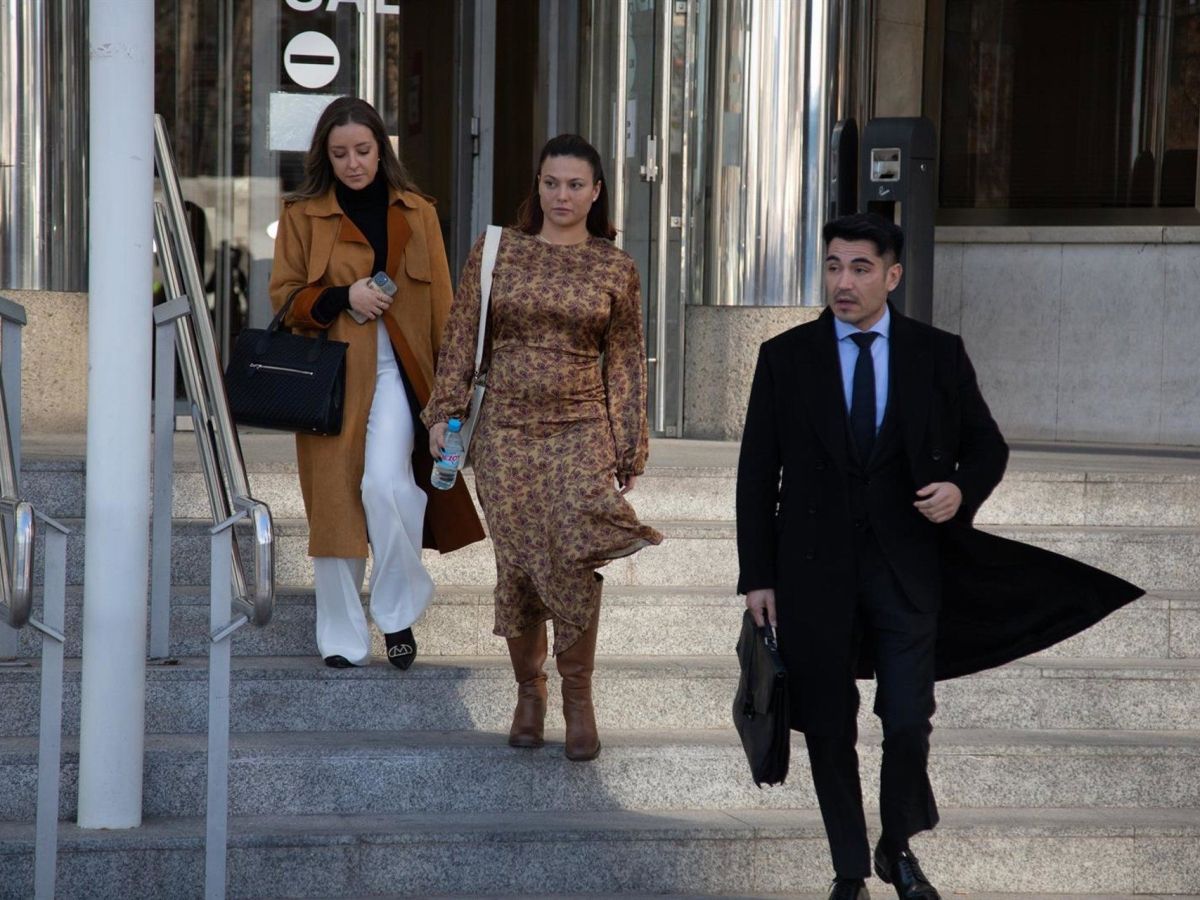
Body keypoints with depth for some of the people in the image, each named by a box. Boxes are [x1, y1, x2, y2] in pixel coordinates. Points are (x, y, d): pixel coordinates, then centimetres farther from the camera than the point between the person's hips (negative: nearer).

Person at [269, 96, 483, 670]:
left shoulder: (416, 214, 10)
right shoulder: (303, 215, 6)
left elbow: (440, 304, 11)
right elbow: (283, 296, 5)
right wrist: (342, 297, -12)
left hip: (395, 371, 0)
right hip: (331, 374, 1)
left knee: (386, 483, -20)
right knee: (334, 502, 0)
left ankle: (399, 613, -1)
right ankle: (343, 638, 12)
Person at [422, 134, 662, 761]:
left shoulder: (615, 269, 5)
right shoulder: (495, 252, 4)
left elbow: (625, 362, 8)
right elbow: (461, 339, 7)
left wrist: (629, 446, 7)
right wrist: (445, 411, -1)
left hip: (581, 431, -1)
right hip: (505, 429, 1)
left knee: (574, 559, -13)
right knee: (516, 564, 3)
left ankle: (577, 697, 1)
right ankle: (528, 691, 20)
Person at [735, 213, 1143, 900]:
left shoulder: (939, 354, 3)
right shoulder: (785, 357, 2)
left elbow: (988, 446, 11)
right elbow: (758, 471, 3)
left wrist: (963, 490, -12)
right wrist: (758, 575, -1)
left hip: (907, 563, 0)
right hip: (814, 565, 0)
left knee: (909, 722, -3)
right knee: (829, 727, 6)